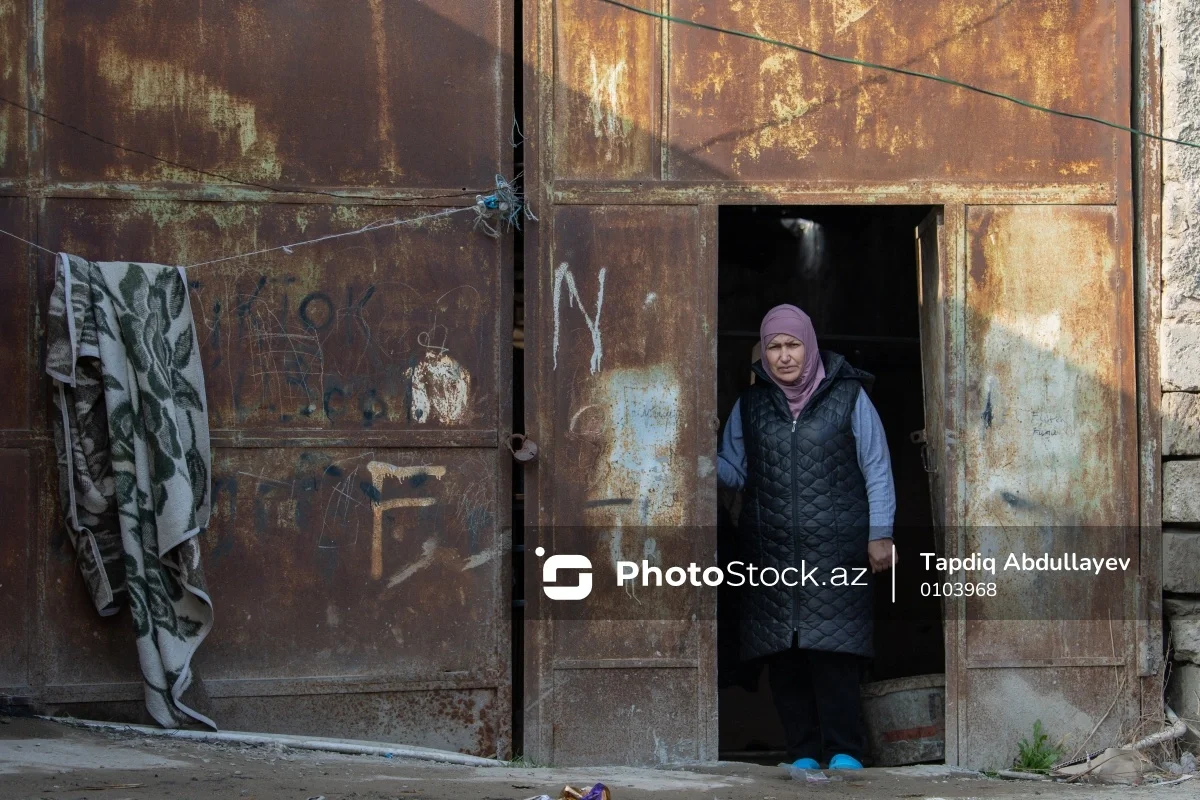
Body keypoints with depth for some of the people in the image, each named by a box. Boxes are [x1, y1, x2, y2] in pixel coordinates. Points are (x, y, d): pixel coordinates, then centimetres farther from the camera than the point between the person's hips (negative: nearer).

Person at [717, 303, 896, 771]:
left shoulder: (848, 397, 3)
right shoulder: (750, 406, 11)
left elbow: (876, 468, 5)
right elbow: (734, 471, 14)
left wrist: (879, 534, 1)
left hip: (835, 548, -3)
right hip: (771, 550, 3)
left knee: (833, 647, -11)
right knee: (782, 653, 1)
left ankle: (844, 750, -4)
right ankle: (803, 753, 7)